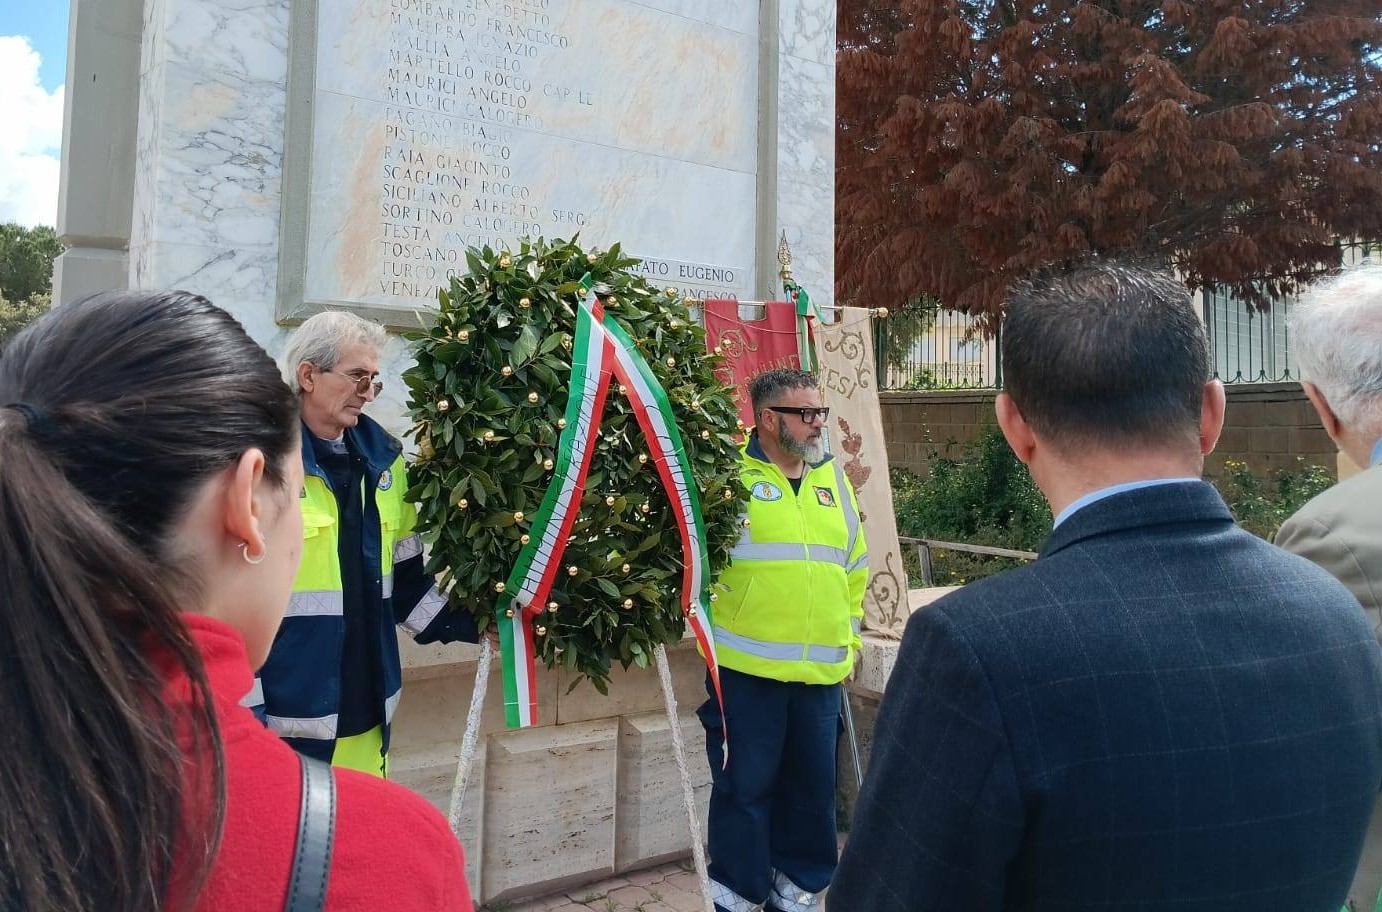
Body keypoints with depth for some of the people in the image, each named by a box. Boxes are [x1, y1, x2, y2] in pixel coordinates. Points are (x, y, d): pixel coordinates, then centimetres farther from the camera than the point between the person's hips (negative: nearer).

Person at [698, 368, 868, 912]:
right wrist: (708, 629, -6)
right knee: (745, 783, 6)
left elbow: (854, 569, 18)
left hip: (820, 669, 5)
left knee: (813, 783, 15)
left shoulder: (834, 478, 11)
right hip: (746, 665, -5)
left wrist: (850, 636, 17)